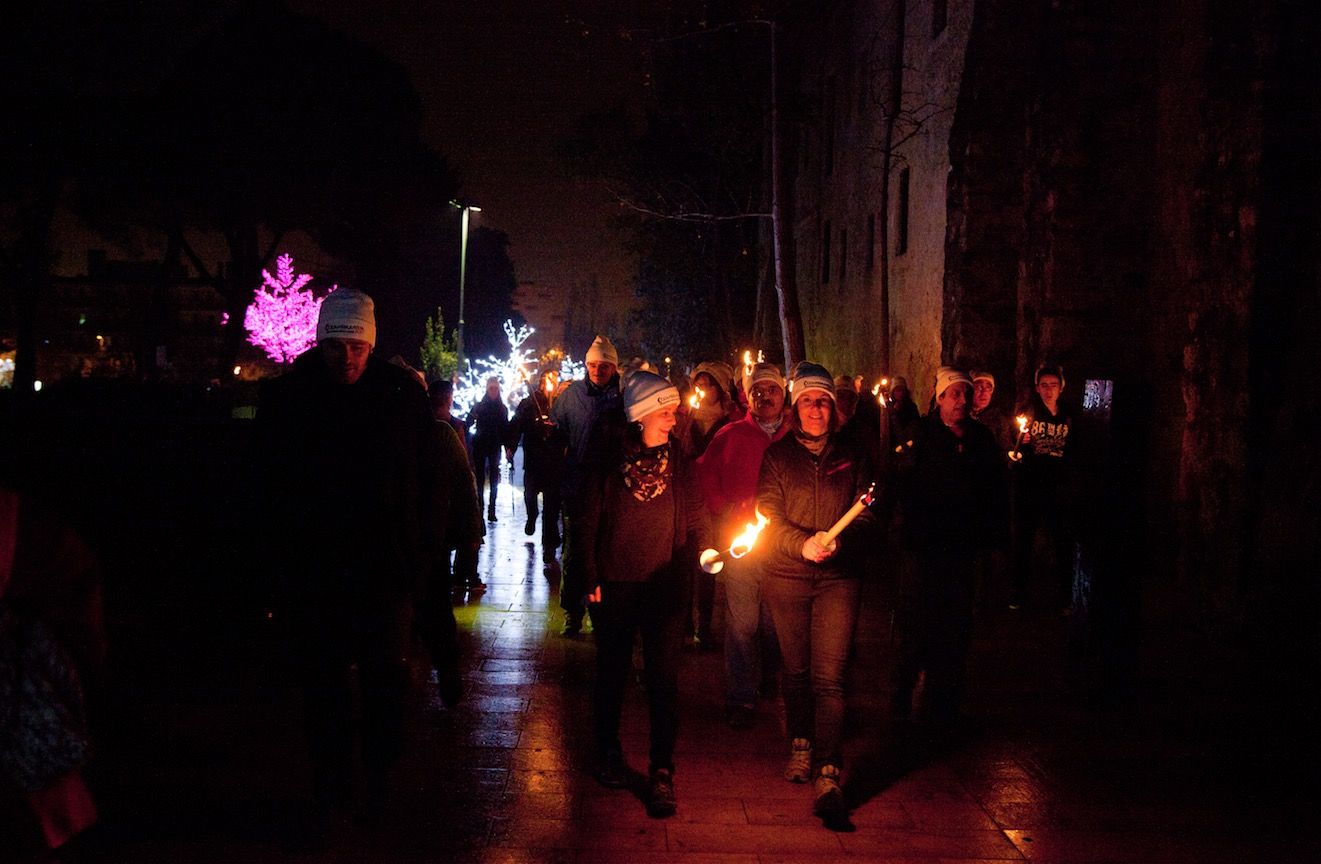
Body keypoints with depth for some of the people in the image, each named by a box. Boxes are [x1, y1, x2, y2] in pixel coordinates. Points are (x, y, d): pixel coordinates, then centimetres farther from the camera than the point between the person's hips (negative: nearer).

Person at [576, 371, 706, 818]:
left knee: (663, 680, -4)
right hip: (614, 587, -1)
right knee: (612, 673, 11)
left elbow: (691, 521, 8)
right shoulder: (610, 461, -4)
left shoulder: (677, 459, 3)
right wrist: (591, 580, -5)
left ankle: (662, 775, 1)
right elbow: (587, 524, -1)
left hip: (663, 586, 1)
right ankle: (609, 755, 30)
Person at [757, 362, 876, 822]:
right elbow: (769, 516, -3)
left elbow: (865, 519, 2)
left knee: (829, 677, -10)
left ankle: (828, 776, -13)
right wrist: (802, 544, -22)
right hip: (787, 577, 1)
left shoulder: (851, 458, 7)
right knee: (795, 669, 12)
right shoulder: (776, 456, 6)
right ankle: (800, 745, 34)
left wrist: (836, 542, -19)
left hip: (837, 577, -1)